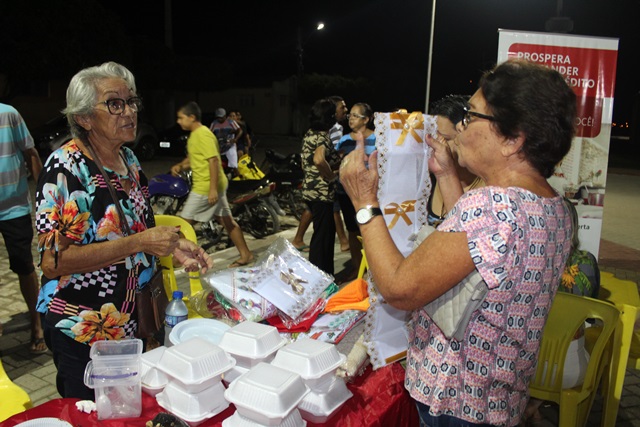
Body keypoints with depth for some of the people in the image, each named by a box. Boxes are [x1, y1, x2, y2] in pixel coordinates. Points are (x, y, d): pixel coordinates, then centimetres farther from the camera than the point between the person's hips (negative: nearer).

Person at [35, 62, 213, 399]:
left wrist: (172, 246, -4)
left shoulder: (129, 159, 3)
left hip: (131, 323, 7)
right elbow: (52, 261, -25)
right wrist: (139, 243, -28)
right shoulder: (65, 166, -19)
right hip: (82, 333, -7)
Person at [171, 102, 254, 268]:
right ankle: (245, 254, 19)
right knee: (226, 220, 13)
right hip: (213, 186, 10)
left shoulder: (203, 134, -17)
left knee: (185, 222, -2)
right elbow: (193, 158, 25)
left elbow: (213, 161, -23)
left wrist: (213, 189, -27)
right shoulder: (194, 135, 14)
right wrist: (179, 166, 6)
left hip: (206, 187, -10)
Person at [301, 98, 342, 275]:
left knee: (325, 233, 20)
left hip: (310, 190, 10)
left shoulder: (309, 134, 10)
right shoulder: (322, 137, -18)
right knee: (323, 236, 1)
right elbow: (319, 160, -38)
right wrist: (331, 175, -21)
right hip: (322, 193, -10)